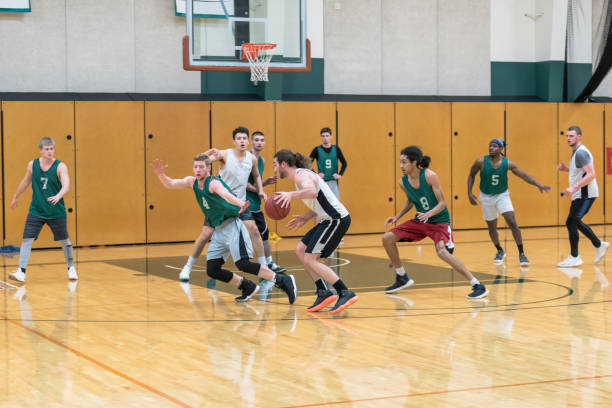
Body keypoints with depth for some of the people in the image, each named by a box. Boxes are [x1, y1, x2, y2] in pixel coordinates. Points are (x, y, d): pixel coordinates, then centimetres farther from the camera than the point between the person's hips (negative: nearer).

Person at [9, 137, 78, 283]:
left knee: (64, 240, 8)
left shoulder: (60, 166, -11)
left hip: (56, 212, -2)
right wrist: (16, 197, 26)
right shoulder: (32, 165, 0)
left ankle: (71, 268, 28)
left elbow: (66, 185, -25)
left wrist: (58, 196, -45)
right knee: (27, 239, -9)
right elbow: (25, 182, 16)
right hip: (36, 210, 2)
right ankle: (21, 272, -8)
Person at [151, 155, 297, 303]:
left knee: (242, 263, -22)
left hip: (232, 226, -8)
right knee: (212, 270, 2)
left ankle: (283, 281, -14)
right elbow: (170, 184, 5)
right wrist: (161, 174, -18)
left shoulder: (213, 183, -18)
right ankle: (248, 287, 18)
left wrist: (240, 204, -60)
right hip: (218, 231, 8)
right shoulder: (192, 182, 6)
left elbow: (226, 194, -39)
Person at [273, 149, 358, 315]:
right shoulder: (301, 175, 20)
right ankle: (323, 293, 11)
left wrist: (292, 194, -42)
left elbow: (312, 192, -35)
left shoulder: (301, 175, -12)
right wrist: (305, 218, 13)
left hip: (336, 219, -10)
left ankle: (345, 294, -16)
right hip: (329, 220, 10)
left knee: (310, 259, -12)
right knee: (300, 250, 13)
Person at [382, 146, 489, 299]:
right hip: (420, 221, 7)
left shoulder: (430, 176, -22)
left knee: (442, 252, -30)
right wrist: (397, 217, 5)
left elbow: (442, 203, -20)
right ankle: (402, 278, 19)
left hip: (439, 221, -7)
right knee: (387, 238, 1)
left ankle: (478, 286, -22)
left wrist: (429, 213, -37)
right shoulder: (403, 182, -5)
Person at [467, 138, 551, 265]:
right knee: (492, 227, 12)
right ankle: (500, 251, 37)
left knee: (512, 223, -16)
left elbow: (524, 175, -8)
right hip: (487, 197, 1)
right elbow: (471, 175, 0)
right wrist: (470, 193, -9)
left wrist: (539, 185, -20)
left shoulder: (508, 164, -14)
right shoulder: (481, 162, -15)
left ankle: (521, 254, -7)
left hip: (502, 195, -1)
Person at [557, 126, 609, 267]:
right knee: (575, 222, 20)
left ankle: (574, 257, -6)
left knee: (571, 222, -12)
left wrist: (574, 187, -30)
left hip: (585, 195, -11)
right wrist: (566, 169, 14)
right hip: (581, 195, 11)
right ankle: (599, 245, 31)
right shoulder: (576, 152, 15)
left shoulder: (581, 153, -17)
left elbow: (591, 175, -25)